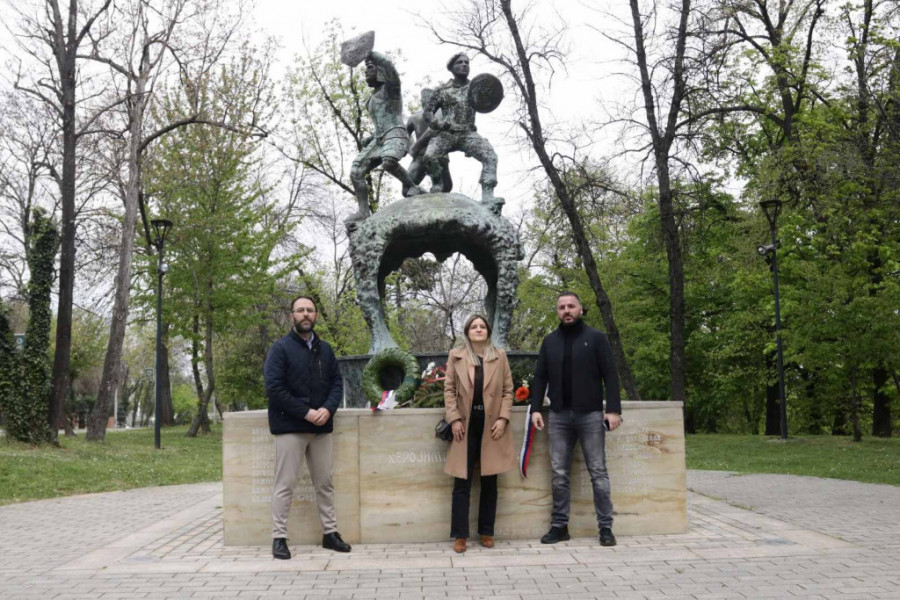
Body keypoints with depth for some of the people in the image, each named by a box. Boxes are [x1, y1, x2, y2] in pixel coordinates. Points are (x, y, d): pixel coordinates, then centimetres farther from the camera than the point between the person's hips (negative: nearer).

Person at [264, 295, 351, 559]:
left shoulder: (325, 349, 12)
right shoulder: (281, 348, -5)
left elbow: (337, 383, 10)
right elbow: (273, 388, -13)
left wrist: (328, 409, -10)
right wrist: (306, 412, -17)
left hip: (321, 427, 5)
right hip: (289, 427, -5)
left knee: (324, 483, 10)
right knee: (285, 485, -1)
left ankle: (330, 533, 20)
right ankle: (279, 537, 7)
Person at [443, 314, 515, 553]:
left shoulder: (499, 356, 6)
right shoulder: (456, 355, 4)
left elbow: (508, 390, 6)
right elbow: (449, 389, 3)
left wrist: (502, 418, -4)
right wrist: (454, 419, -6)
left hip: (491, 426, 1)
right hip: (465, 425, -1)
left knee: (489, 481, 7)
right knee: (462, 482, -1)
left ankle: (487, 532, 17)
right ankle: (460, 535, 5)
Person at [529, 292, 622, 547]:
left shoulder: (596, 338, 1)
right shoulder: (549, 341, 11)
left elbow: (610, 375, -3)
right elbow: (540, 377, 10)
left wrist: (613, 409, -12)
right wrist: (536, 408, 0)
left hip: (590, 414, -3)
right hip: (559, 415, 3)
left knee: (598, 472, 1)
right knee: (559, 474, 5)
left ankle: (605, 527, 6)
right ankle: (559, 525, 12)